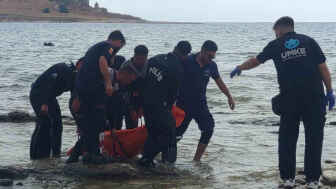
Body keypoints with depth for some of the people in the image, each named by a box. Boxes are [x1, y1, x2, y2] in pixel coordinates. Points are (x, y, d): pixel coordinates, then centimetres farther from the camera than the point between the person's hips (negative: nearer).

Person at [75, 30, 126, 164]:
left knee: (87, 120, 13)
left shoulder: (95, 47, 28)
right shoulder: (109, 47, 2)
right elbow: (102, 61, -17)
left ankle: (88, 153, 17)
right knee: (98, 121, -3)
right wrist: (108, 83, -20)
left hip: (80, 84, 9)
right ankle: (94, 154, -4)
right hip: (94, 86, -9)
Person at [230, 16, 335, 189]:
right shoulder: (309, 41, 8)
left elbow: (256, 61, 23)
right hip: (314, 97, 0)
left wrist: (239, 68, 40)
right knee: (314, 138, 6)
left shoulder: (276, 45, 9)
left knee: (287, 139, 12)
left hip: (289, 99, 0)